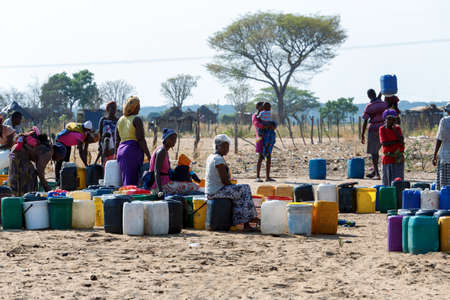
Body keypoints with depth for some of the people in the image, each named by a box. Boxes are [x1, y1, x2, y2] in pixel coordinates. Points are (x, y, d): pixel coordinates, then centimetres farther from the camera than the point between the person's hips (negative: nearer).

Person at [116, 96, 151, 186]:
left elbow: (117, 140, 16)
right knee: (132, 181, -8)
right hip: (134, 150, -7)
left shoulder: (120, 120, 13)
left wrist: (116, 154, 23)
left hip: (121, 150, 7)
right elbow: (141, 140, -13)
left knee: (125, 179, 10)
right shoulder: (136, 119, -7)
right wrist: (148, 155, -10)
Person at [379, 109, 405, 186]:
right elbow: (384, 143, -11)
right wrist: (397, 141, -8)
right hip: (387, 158, -1)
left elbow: (401, 140, -8)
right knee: (387, 181, 3)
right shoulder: (382, 129, 1)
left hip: (398, 158, 1)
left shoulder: (397, 128, 7)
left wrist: (395, 129, -13)